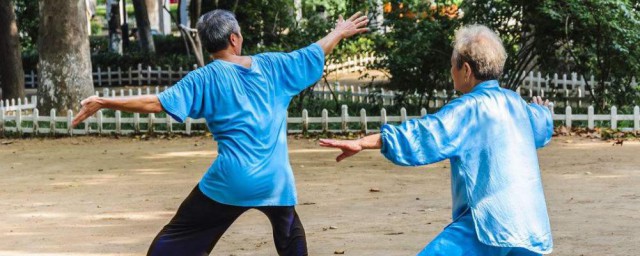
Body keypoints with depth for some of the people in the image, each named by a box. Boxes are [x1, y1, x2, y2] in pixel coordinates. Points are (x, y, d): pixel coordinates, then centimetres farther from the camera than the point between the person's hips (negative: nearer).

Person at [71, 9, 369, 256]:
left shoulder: (205, 79, -2)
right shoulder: (272, 66, 7)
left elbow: (156, 102, -11)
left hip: (229, 181, -3)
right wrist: (339, 33, 41)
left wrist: (103, 103, -9)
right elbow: (315, 53, 21)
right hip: (275, 181, 3)